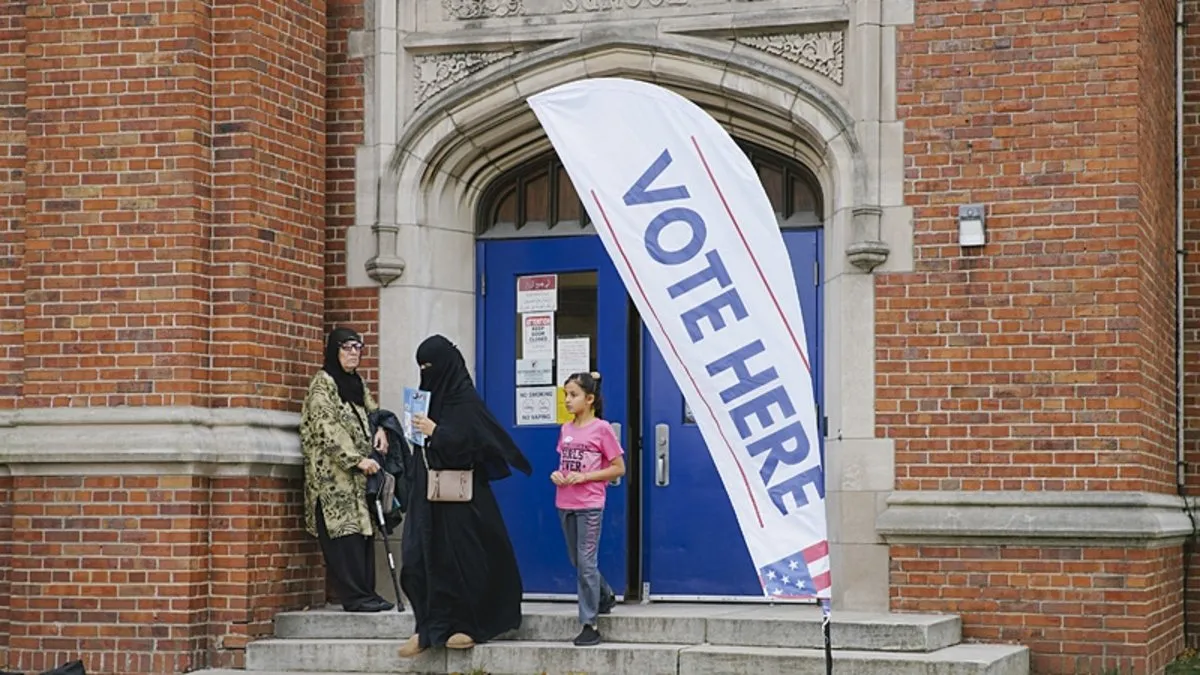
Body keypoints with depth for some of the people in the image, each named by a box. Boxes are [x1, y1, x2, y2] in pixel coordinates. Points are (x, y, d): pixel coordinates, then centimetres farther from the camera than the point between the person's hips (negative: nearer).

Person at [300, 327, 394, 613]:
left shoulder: (356, 383, 17)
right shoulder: (322, 383, -7)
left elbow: (372, 410, 30)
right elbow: (328, 430, -16)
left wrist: (380, 430, 6)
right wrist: (357, 459, -21)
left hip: (358, 473, 8)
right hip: (333, 473, -8)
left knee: (362, 529, 5)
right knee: (344, 529, -10)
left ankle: (365, 592, 7)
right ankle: (354, 596, -10)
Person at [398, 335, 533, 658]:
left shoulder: (465, 399, -10)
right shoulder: (430, 396, 12)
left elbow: (467, 442, -17)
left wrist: (435, 432, -17)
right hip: (429, 491, 7)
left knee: (459, 559, -1)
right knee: (419, 558, 1)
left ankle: (467, 625, 9)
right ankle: (428, 627, 5)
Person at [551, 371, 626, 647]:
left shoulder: (602, 429, -9)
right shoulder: (566, 430, 9)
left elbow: (618, 468, -7)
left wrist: (584, 477, -16)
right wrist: (557, 475, -3)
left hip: (589, 505, -6)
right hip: (565, 504, 7)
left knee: (586, 563, -7)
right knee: (578, 562, 15)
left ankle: (590, 625, -3)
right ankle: (605, 597, 39)